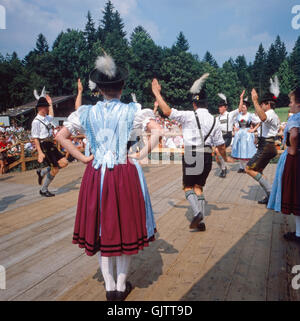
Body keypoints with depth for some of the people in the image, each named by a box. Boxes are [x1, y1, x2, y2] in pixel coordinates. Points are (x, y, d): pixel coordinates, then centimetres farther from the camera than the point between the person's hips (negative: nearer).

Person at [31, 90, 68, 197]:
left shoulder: (46, 118, 11)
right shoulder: (36, 121, -14)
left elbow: (51, 116, 39)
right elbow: (35, 138, -16)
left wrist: (50, 103, 36)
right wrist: (40, 152, -22)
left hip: (51, 145, 9)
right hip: (44, 146, -9)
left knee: (64, 163, 5)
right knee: (55, 169, -5)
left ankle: (42, 172, 19)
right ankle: (43, 190, 13)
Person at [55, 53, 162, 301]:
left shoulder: (86, 113, 2)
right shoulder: (133, 111, -4)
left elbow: (60, 136, 2)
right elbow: (157, 132, -16)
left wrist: (83, 158, 3)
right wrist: (141, 155, -8)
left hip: (96, 175, 2)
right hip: (125, 175, -2)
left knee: (101, 228, 15)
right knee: (126, 226, 13)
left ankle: (109, 286, 27)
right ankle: (121, 285, 27)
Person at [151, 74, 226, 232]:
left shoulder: (189, 116, -7)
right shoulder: (214, 121, 8)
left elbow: (167, 111, -12)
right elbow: (221, 145, 10)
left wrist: (157, 93, -2)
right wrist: (225, 158, 27)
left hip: (191, 156, -5)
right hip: (207, 157, 5)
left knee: (188, 186, 11)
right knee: (199, 187, 16)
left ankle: (197, 212, -13)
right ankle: (201, 222, 14)